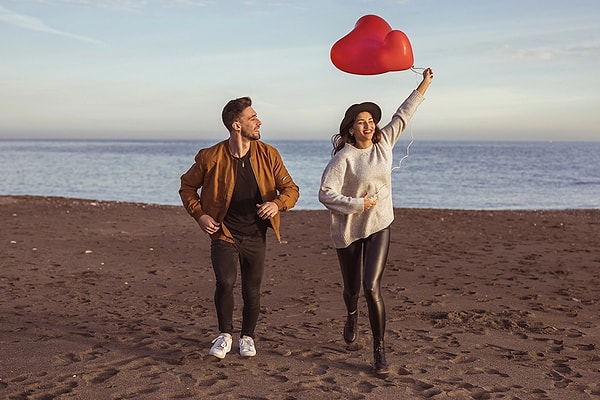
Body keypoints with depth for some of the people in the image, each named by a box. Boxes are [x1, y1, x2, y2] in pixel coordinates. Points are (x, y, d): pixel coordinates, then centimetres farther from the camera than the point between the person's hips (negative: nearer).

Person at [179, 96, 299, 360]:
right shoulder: (210, 157, -10)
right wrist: (199, 215, -7)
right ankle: (225, 334, 3)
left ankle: (248, 336, 31)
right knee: (225, 282, -20)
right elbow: (187, 186, 6)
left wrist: (277, 204, -20)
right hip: (223, 233, -2)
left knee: (252, 290, 7)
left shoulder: (268, 155, -5)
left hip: (255, 236, 2)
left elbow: (291, 189, 2)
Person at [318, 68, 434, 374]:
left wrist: (424, 84, 8)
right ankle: (352, 316, 52)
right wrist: (358, 204, -21)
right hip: (348, 230, -2)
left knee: (372, 288, -13)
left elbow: (403, 114, 7)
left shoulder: (384, 142, 0)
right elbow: (325, 194, -18)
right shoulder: (343, 157, -14)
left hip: (379, 228, 2)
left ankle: (379, 351, -3)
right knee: (352, 289, 13)